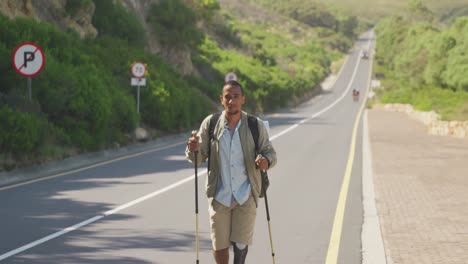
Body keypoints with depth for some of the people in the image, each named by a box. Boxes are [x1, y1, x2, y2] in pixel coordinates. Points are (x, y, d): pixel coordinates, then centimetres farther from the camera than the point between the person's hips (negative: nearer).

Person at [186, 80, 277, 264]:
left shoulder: (256, 126, -4)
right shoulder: (210, 124, -2)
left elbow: (270, 152, 4)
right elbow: (199, 158, 3)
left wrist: (266, 160, -20)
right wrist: (193, 149, -21)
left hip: (246, 195, -1)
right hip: (219, 195, 1)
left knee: (241, 243, -4)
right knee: (219, 246, 5)